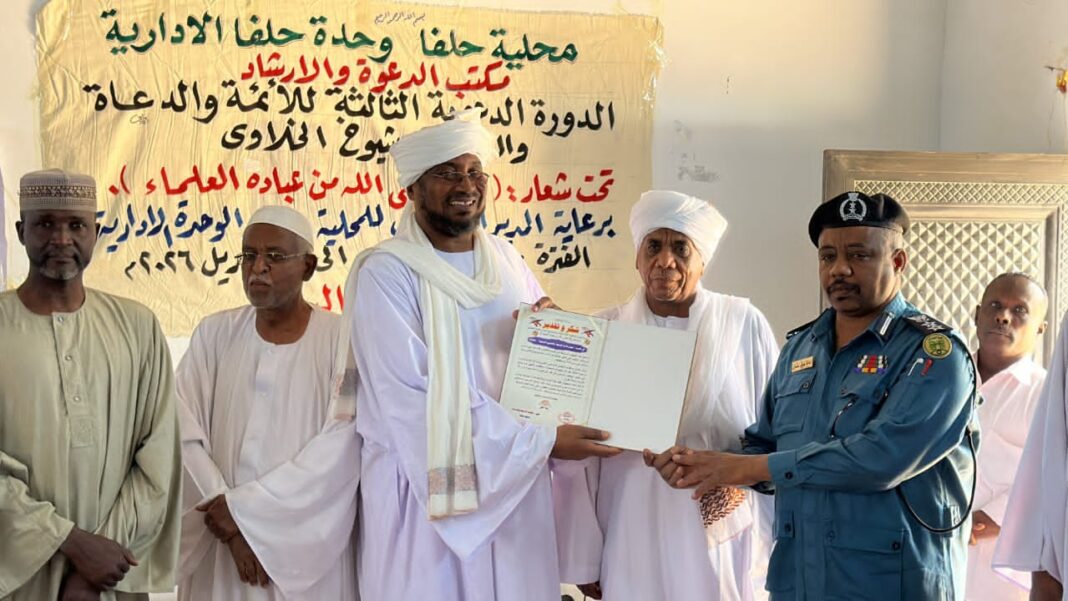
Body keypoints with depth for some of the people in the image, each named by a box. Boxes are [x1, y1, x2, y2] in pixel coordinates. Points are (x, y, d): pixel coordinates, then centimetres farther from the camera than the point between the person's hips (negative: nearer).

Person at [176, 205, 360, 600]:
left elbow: (341, 449, -14)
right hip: (222, 549, 2)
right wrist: (235, 530, -14)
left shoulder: (341, 338, -6)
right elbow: (185, 433, -4)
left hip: (309, 550, -2)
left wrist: (243, 507, -15)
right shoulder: (215, 333, 3)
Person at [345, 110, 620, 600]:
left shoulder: (507, 260, 8)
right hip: (430, 494, -5)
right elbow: (413, 404, -19)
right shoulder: (385, 275, -11)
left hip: (517, 487, 5)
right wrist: (543, 441, -20)